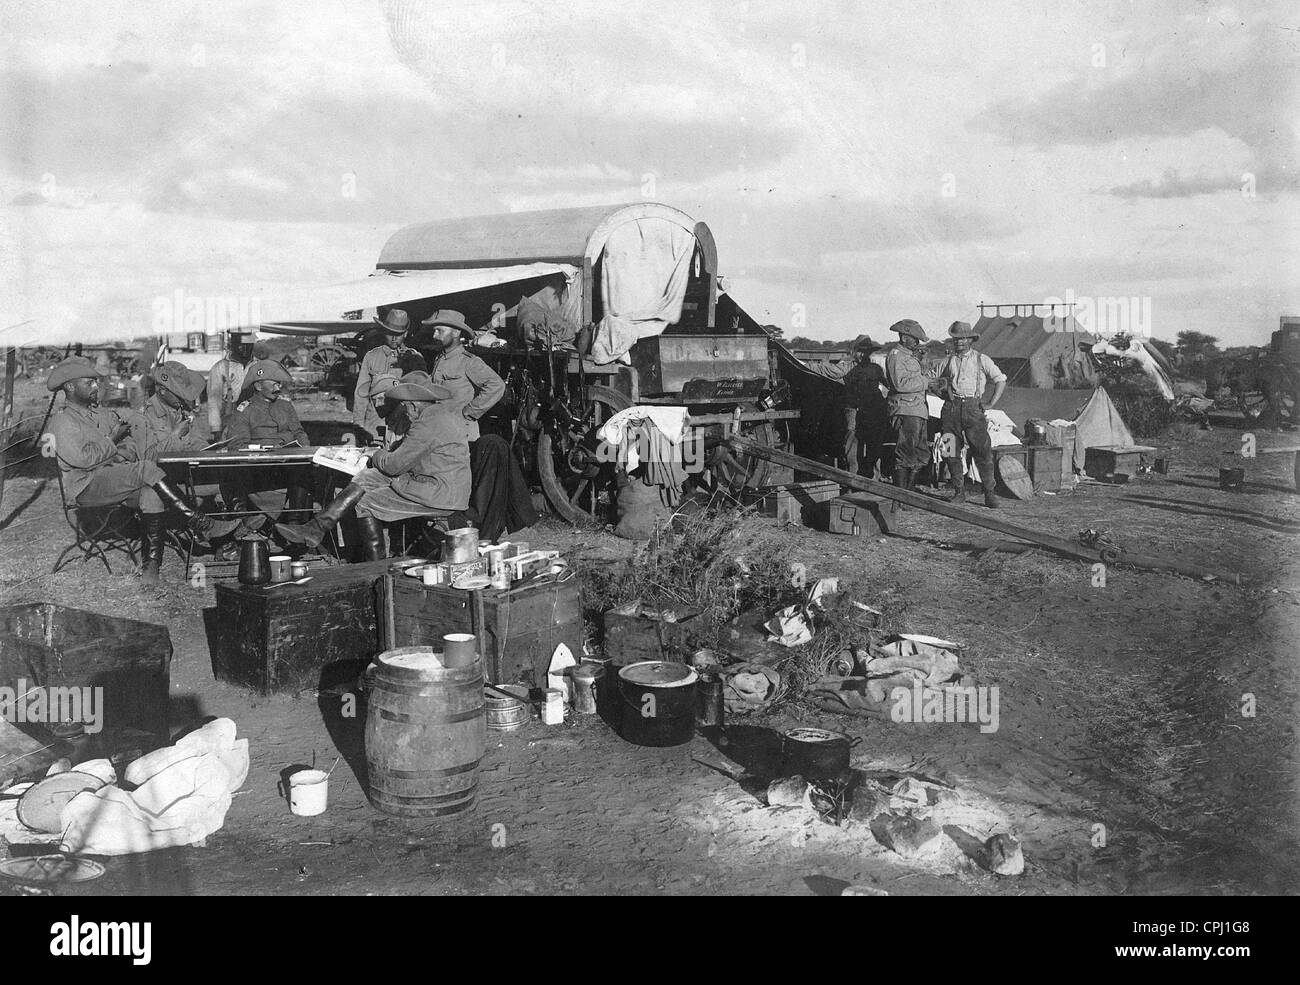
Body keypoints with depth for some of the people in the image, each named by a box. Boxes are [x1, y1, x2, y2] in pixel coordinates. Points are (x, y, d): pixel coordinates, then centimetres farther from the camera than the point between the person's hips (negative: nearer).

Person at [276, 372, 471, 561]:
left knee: (367, 502, -4)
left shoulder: (430, 423, -22)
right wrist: (388, 451, 9)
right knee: (366, 477, 8)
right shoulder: (443, 412, 12)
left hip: (440, 496, -11)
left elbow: (396, 465, -18)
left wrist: (378, 457, 3)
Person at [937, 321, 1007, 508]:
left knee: (982, 452, -8)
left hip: (973, 407, -3)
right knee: (952, 452, 1)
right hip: (951, 408, 3)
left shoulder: (981, 359, 6)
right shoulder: (949, 361, 14)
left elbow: (1001, 380, 7)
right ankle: (959, 492, 11)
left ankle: (990, 493, -2)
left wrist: (991, 403, -2)